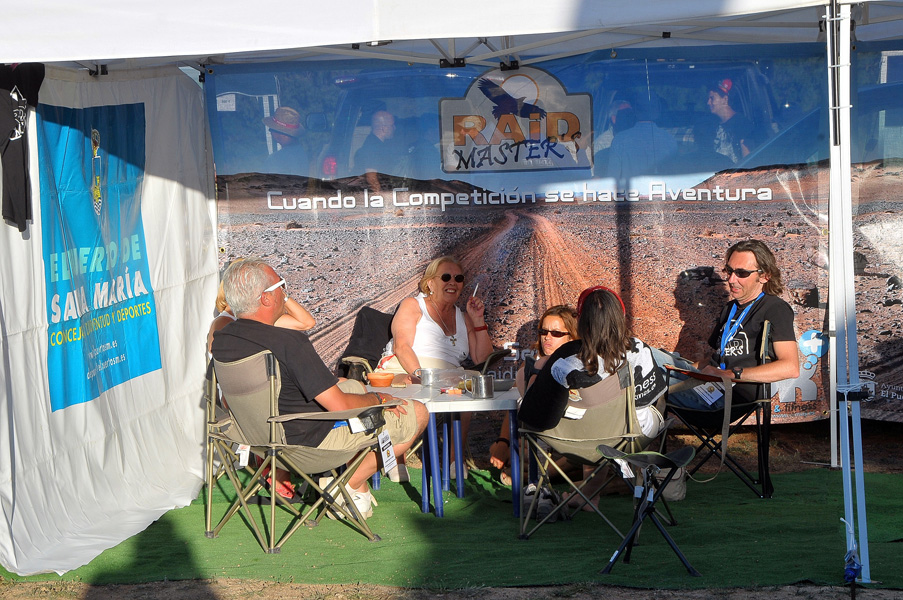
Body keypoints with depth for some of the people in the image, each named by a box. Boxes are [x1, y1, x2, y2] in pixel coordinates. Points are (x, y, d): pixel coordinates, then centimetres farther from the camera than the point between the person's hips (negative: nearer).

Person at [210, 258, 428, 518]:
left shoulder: (220, 340, -7)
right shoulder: (289, 343, -31)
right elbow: (340, 405, -28)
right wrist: (378, 399, -5)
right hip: (313, 441, -8)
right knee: (417, 414, 3)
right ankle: (351, 485, 8)